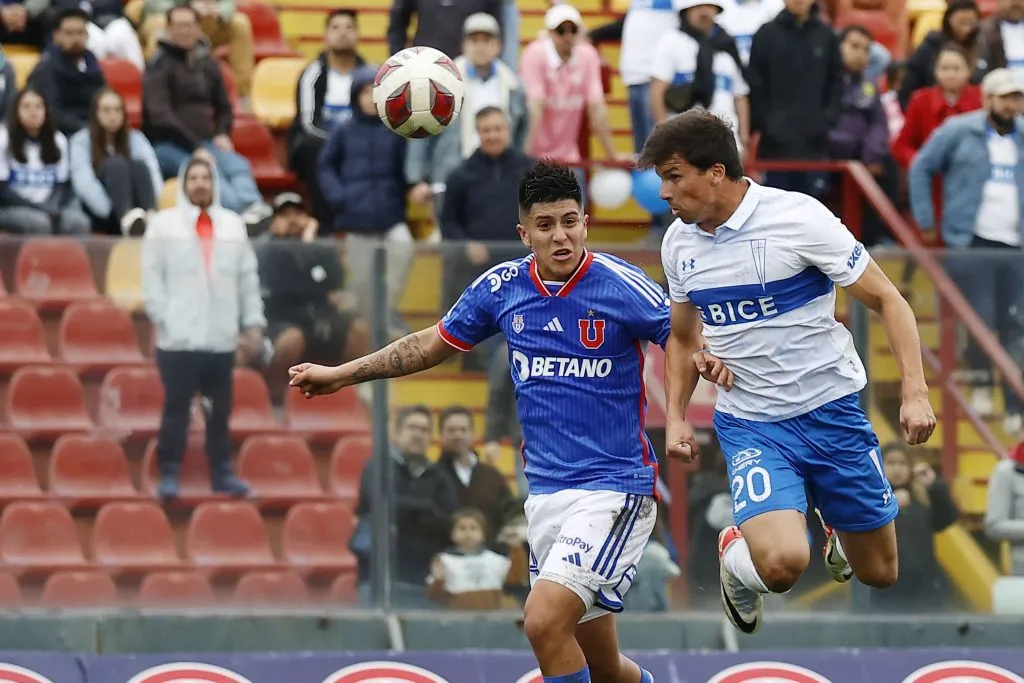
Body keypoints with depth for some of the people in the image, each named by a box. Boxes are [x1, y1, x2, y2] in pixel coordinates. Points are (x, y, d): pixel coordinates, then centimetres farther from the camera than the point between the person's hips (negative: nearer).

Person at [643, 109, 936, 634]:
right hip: (749, 424, 1)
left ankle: (836, 525, 45)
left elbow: (887, 301, -10)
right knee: (782, 564, -25)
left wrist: (915, 392, -20)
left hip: (831, 410, -1)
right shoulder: (678, 243, -1)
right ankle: (735, 555, 11)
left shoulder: (798, 217, -16)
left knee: (880, 573, 10)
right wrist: (676, 417, 6)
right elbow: (682, 337, 18)